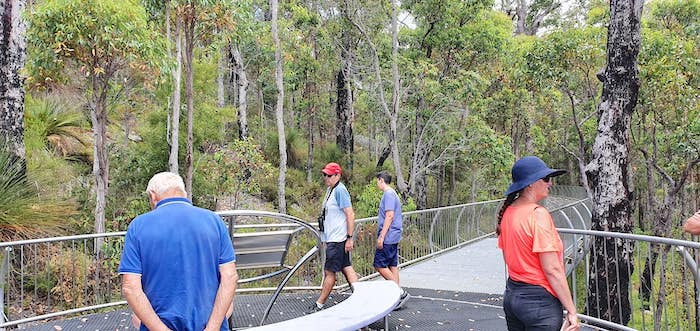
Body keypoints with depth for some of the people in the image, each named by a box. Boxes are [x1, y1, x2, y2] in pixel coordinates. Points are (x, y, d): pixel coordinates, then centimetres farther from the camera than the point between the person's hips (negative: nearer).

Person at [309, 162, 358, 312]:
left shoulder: (340, 190, -15)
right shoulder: (330, 190, 15)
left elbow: (350, 215, -18)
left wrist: (349, 238, -19)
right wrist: (325, 238, 24)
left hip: (338, 240, -10)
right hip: (333, 238, 10)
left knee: (329, 272, -1)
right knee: (346, 268, 11)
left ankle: (319, 304, 7)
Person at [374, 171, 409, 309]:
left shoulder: (388, 194, -14)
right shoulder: (392, 193, 17)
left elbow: (390, 216, -21)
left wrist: (381, 236, -21)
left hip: (388, 237, -10)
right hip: (393, 237, 10)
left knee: (379, 265, -7)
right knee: (392, 266, 10)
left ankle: (400, 292, -6)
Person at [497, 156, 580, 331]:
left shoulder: (508, 212, 5)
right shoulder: (538, 214, -19)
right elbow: (552, 270, -20)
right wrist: (572, 311, -14)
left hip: (511, 295, 8)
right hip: (540, 301, -8)